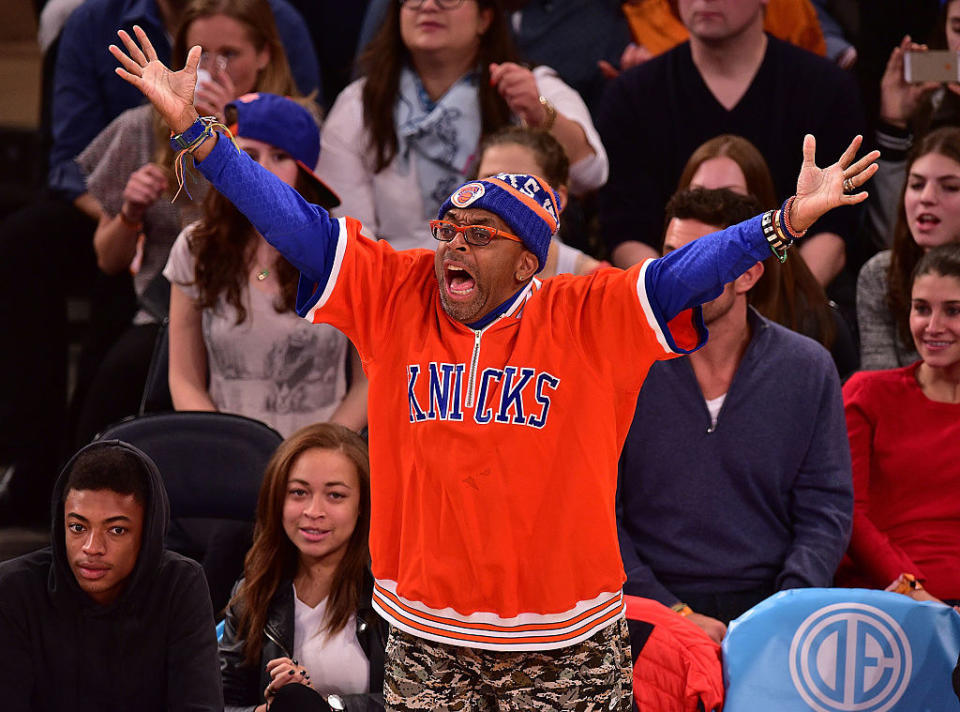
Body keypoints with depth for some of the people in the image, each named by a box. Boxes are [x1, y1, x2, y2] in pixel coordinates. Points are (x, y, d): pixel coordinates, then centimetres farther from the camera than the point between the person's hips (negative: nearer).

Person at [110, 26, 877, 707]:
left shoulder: (589, 317, -4)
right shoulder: (397, 296, 2)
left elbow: (685, 274, -14)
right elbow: (298, 224, 0)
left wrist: (787, 223, -29)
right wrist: (195, 131, -5)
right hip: (427, 639, 2)